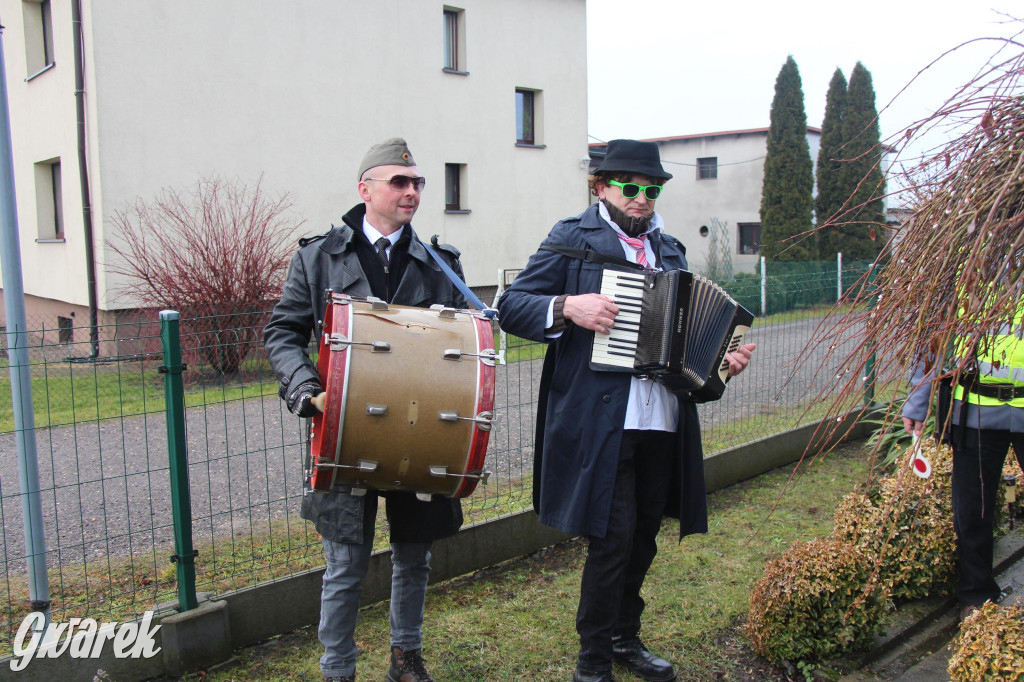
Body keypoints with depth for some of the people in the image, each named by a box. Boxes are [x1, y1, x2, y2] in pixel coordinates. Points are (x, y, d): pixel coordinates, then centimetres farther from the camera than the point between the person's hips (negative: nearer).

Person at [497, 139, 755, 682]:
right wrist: (567, 306, -21)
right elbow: (511, 307, -5)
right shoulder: (572, 240, 0)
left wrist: (723, 358, 5)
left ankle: (625, 637, 35)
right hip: (601, 419, -6)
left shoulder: (669, 249, 18)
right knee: (613, 537, -5)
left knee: (643, 536, 16)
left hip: (664, 421, 6)